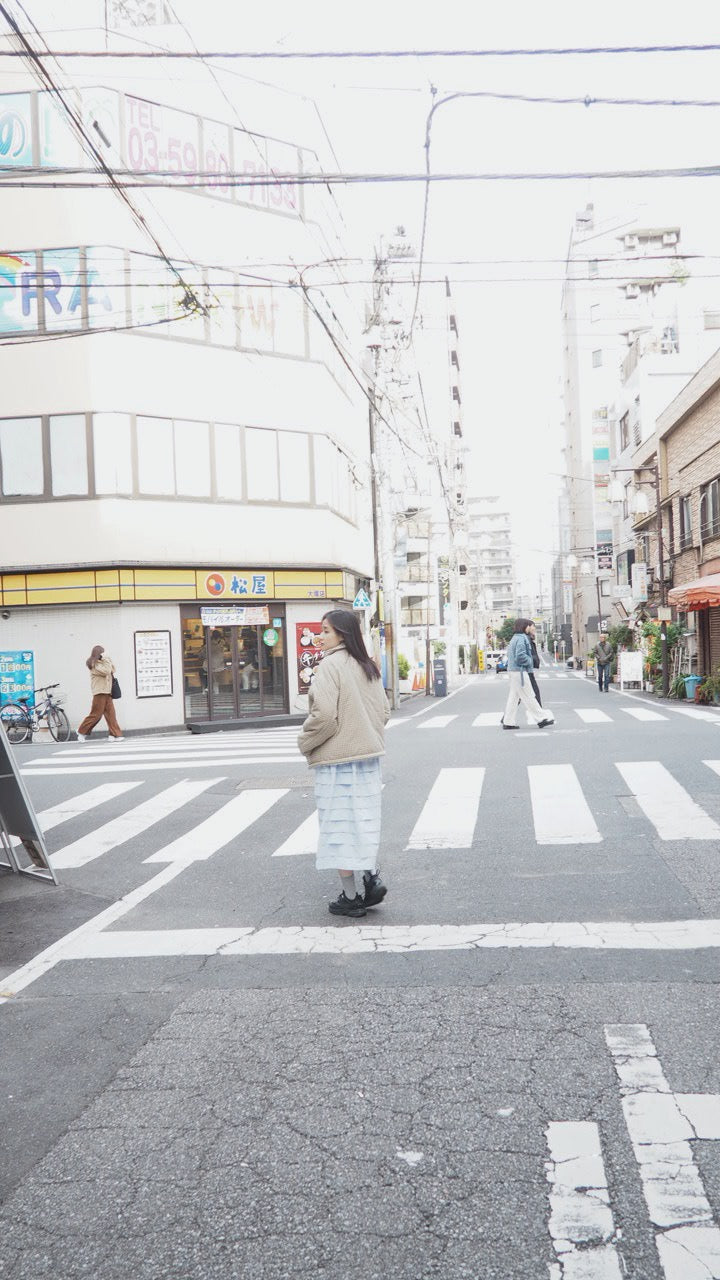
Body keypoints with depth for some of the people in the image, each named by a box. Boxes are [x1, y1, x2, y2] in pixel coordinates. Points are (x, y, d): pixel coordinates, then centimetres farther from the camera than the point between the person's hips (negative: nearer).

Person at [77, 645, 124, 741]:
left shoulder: (102, 662, 19)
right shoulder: (93, 664, -8)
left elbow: (112, 671, 19)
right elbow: (105, 672, -19)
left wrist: (109, 660, 8)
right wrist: (106, 659, -11)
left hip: (107, 692, 8)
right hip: (99, 692, -8)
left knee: (111, 713, -1)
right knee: (96, 714, -3)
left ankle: (115, 735, -5)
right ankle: (82, 732, 12)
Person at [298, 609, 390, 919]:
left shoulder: (330, 665, -15)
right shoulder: (367, 667, 9)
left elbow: (324, 715, -21)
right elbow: (383, 712, 12)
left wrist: (305, 743, -6)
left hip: (337, 759, -7)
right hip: (368, 756, 8)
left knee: (339, 826, 2)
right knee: (363, 820, 18)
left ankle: (350, 898, 7)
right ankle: (371, 878, 11)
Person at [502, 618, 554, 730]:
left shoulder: (515, 638, 17)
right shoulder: (521, 638, -15)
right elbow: (520, 656, -24)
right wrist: (530, 661, -7)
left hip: (513, 670, 10)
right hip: (519, 672, -10)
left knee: (514, 697, 10)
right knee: (528, 697, -5)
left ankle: (508, 722, 10)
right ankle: (541, 719, -1)